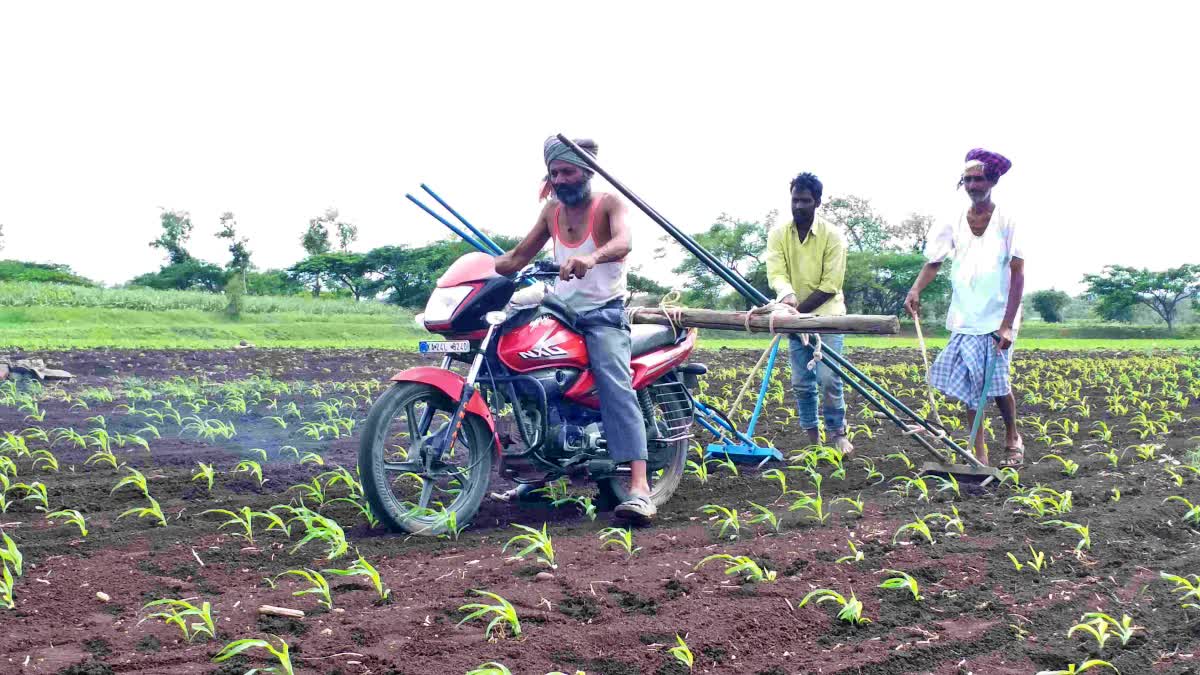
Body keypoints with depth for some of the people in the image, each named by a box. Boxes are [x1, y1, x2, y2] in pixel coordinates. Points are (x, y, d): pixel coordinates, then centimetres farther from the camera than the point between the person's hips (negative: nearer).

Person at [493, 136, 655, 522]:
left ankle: (639, 489, -39)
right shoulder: (552, 210, 13)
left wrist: (592, 257, -48)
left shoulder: (609, 203, -4)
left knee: (616, 386, -26)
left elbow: (623, 242, -26)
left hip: (604, 313, -7)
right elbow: (520, 255, 18)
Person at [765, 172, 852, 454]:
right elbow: (776, 273, -15)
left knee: (828, 378, -11)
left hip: (826, 315, -3)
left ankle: (837, 433, 3)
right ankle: (812, 437, 14)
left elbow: (830, 285, -14)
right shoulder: (778, 234, -3)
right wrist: (787, 295, -37)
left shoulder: (832, 235, -10)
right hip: (795, 317, 3)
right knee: (801, 382, 4)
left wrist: (799, 310, -18)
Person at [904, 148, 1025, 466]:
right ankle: (979, 453, 10)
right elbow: (934, 261, 7)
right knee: (970, 384, 1)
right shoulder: (956, 222, 6)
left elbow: (1018, 274, -9)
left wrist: (1007, 325, -17)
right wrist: (916, 290, -15)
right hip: (965, 318, 4)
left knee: (997, 383, -6)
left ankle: (1013, 440, 21)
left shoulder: (1006, 220, -5)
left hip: (997, 319, -3)